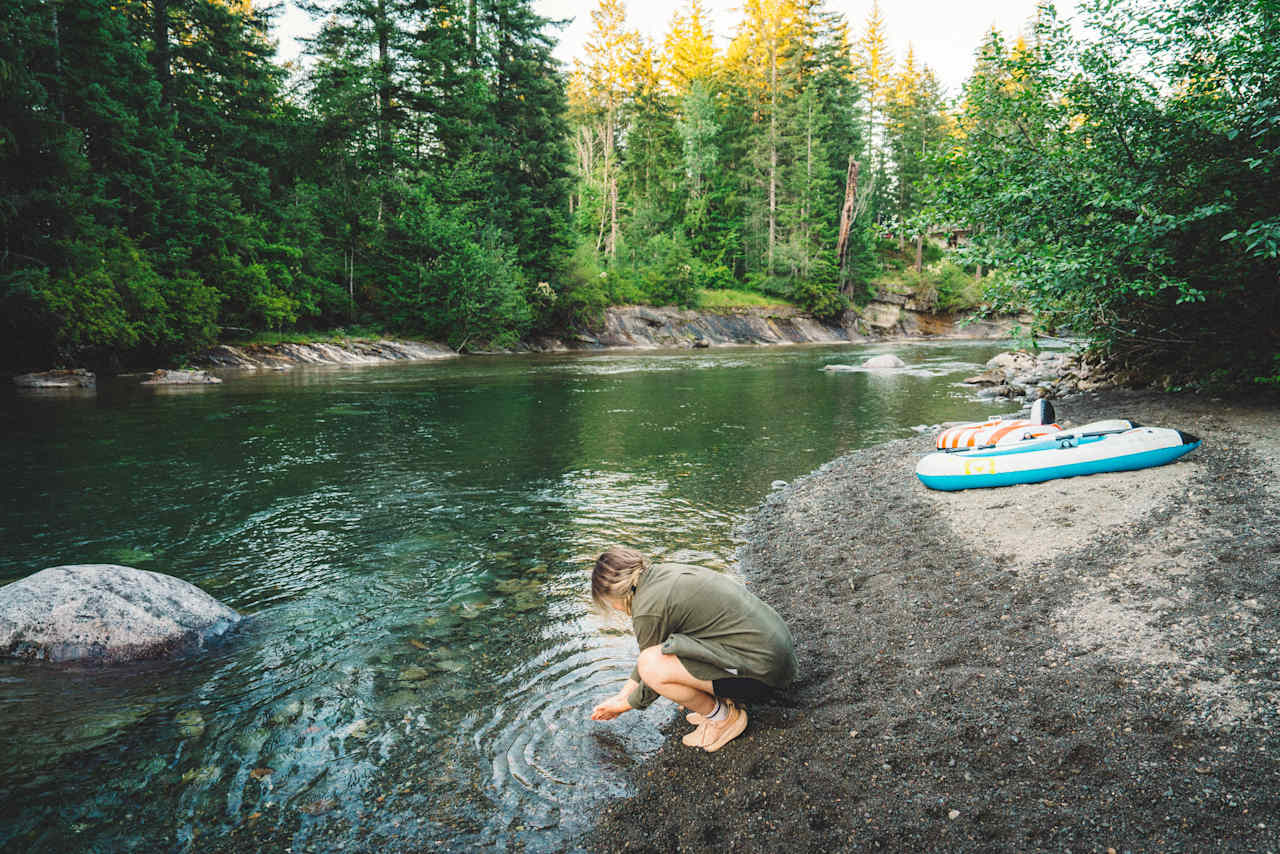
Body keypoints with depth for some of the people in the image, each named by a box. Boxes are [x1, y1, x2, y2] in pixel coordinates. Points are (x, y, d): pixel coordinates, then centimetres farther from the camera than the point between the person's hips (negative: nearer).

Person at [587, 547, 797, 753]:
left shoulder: (648, 610, -16)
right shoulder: (664, 572, 11)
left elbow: (651, 666, -2)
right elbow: (651, 650, 22)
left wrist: (624, 705, 16)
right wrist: (622, 695, 26)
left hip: (762, 671, -10)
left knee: (652, 667, -20)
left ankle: (723, 717, 2)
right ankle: (724, 699, 16)